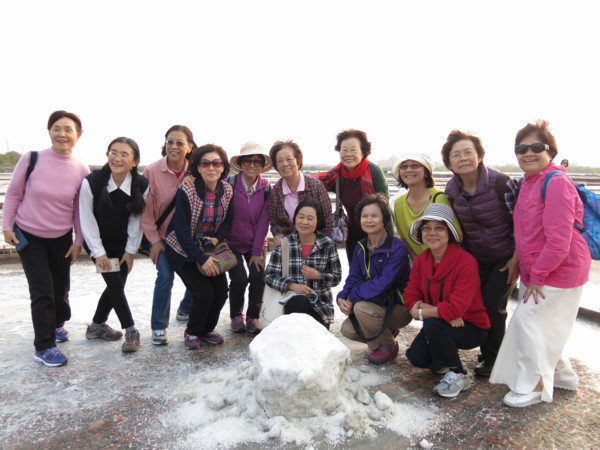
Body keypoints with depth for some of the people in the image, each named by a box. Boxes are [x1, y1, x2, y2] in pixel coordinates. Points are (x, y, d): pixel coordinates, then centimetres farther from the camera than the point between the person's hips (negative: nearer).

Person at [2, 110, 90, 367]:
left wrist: (78, 241, 0)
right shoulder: (31, 159, -14)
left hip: (62, 239, 3)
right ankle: (43, 347, 8)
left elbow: (80, 209, -1)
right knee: (42, 291, -6)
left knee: (60, 288, 14)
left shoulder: (81, 171, -8)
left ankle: (56, 324, 45)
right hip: (28, 237, -2)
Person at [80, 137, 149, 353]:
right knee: (115, 284, -7)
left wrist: (131, 250, -6)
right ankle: (131, 331, 7)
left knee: (116, 285, 7)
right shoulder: (91, 182, -24)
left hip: (123, 244, 3)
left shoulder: (141, 185, -19)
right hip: (98, 243, -3)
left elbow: (137, 220, -9)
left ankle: (96, 326, 30)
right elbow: (87, 220, -16)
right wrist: (98, 252, -15)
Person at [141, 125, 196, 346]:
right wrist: (154, 239, -9)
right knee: (165, 277, -11)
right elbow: (146, 209, -10)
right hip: (163, 236, -2)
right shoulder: (152, 171, -15)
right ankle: (159, 327, 8)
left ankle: (185, 310, 37)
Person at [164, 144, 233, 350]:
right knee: (204, 293, -14)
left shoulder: (227, 190, -5)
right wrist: (201, 258, -24)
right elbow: (181, 230, -21)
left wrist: (217, 238, -14)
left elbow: (228, 220, 5)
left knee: (221, 292, -4)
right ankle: (192, 333, 15)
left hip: (210, 248, 5)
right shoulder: (186, 191, -21)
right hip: (184, 251, -5)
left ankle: (206, 329, 24)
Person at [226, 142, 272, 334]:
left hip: (256, 243, 2)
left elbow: (263, 221, -8)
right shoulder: (229, 183, -14)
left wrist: (257, 251, -9)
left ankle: (252, 317, 13)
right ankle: (236, 316, 14)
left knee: (258, 278, -11)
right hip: (231, 242, -2)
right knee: (239, 278, -14)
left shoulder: (266, 188, -8)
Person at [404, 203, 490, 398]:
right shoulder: (421, 260, -5)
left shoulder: (466, 262, -25)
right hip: (442, 325, 6)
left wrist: (421, 312, -18)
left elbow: (456, 308, -31)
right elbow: (410, 296, -6)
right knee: (416, 357, -15)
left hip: (471, 327, -5)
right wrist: (442, 311, -22)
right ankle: (443, 358, 20)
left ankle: (458, 375, -9)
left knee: (433, 324, -32)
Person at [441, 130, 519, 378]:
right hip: (475, 260, 5)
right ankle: (489, 354, 29)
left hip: (505, 258, -5)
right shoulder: (451, 190, -5)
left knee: (492, 304, -7)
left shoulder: (501, 183, -20)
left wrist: (516, 258, -17)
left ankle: (494, 359, 16)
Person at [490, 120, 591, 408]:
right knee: (541, 324, 18)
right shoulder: (528, 181, 7)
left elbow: (559, 240, -25)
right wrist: (526, 268, 9)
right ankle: (562, 374, 39)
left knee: (528, 320, -4)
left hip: (560, 270, -9)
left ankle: (534, 386, 15)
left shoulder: (556, 182, -21)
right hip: (535, 271, 9)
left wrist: (537, 275, -18)